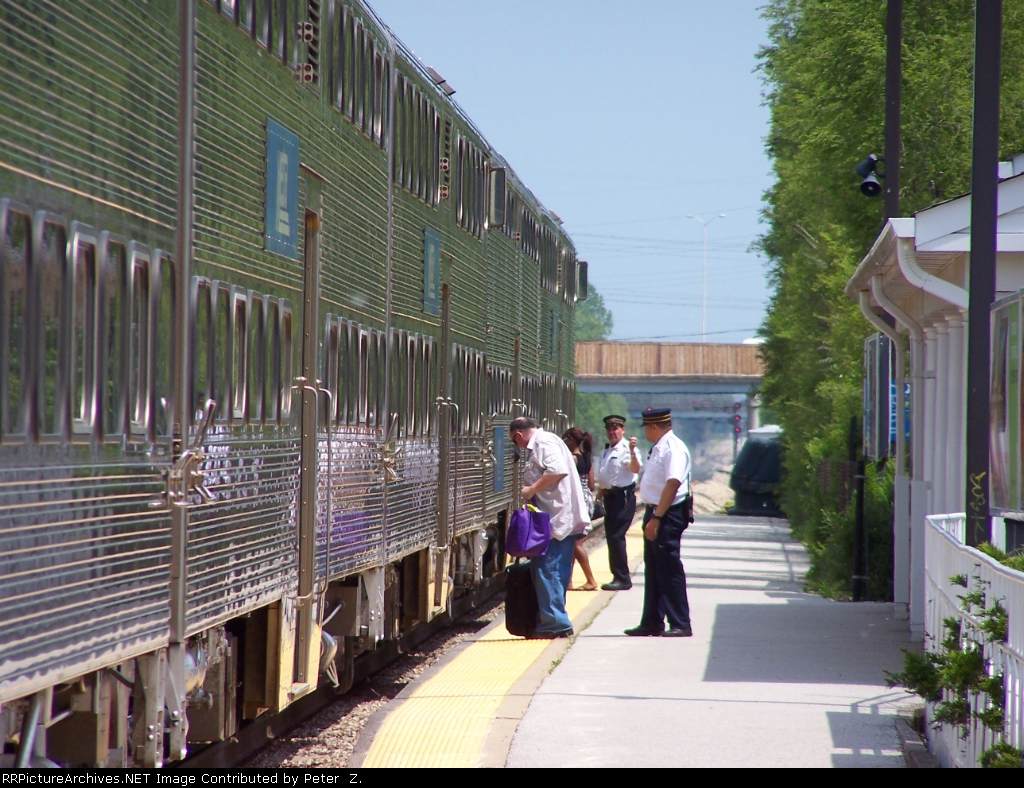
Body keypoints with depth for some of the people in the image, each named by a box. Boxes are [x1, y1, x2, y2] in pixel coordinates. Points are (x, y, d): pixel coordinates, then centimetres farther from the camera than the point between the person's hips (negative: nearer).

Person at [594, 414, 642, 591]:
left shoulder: (627, 449, -11)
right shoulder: (606, 451, 17)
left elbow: (636, 468, -30)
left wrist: (632, 452, -47)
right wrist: (599, 498, 27)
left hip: (623, 496, -9)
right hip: (610, 496, 9)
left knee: (616, 536, -11)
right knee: (611, 537, 12)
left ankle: (622, 579, -6)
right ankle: (618, 576, 20)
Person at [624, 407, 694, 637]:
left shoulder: (673, 448, -15)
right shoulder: (659, 448, 17)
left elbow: (673, 483, -24)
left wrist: (656, 518, -26)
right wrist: (651, 516, 17)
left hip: (667, 515, -10)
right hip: (655, 514, 10)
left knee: (669, 571, -7)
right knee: (653, 571, 14)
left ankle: (681, 625, -3)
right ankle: (652, 623, 20)